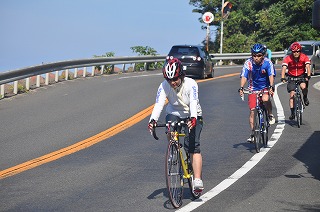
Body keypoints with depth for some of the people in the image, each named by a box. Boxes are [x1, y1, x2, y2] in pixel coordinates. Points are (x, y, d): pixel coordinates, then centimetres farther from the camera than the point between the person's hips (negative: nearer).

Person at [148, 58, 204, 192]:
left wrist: (193, 118, -56)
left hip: (192, 116, -3)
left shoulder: (190, 84, -25)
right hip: (174, 114, 3)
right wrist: (153, 120, -49)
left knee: (193, 146, -18)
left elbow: (193, 102, -38)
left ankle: (198, 180, -21)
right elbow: (158, 104, -31)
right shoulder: (164, 86, -19)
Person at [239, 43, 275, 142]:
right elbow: (244, 76, -25)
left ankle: (270, 115, -4)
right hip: (253, 88, 1)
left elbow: (271, 75, -26)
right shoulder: (248, 63, -18)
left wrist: (271, 87, -44)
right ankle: (253, 133, 4)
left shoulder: (267, 63, -18)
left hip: (265, 87, -1)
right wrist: (241, 88, -42)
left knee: (265, 99, -33)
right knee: (252, 110, -6)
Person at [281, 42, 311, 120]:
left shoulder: (304, 57, -17)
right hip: (291, 77, 0)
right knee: (292, 94, -7)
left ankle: (305, 98, 1)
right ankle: (292, 113, 0)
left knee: (303, 86, -31)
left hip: (301, 76, 0)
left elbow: (308, 66, -27)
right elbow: (284, 68, -29)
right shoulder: (288, 58, -19)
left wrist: (308, 76, -45)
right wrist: (283, 78, -46)